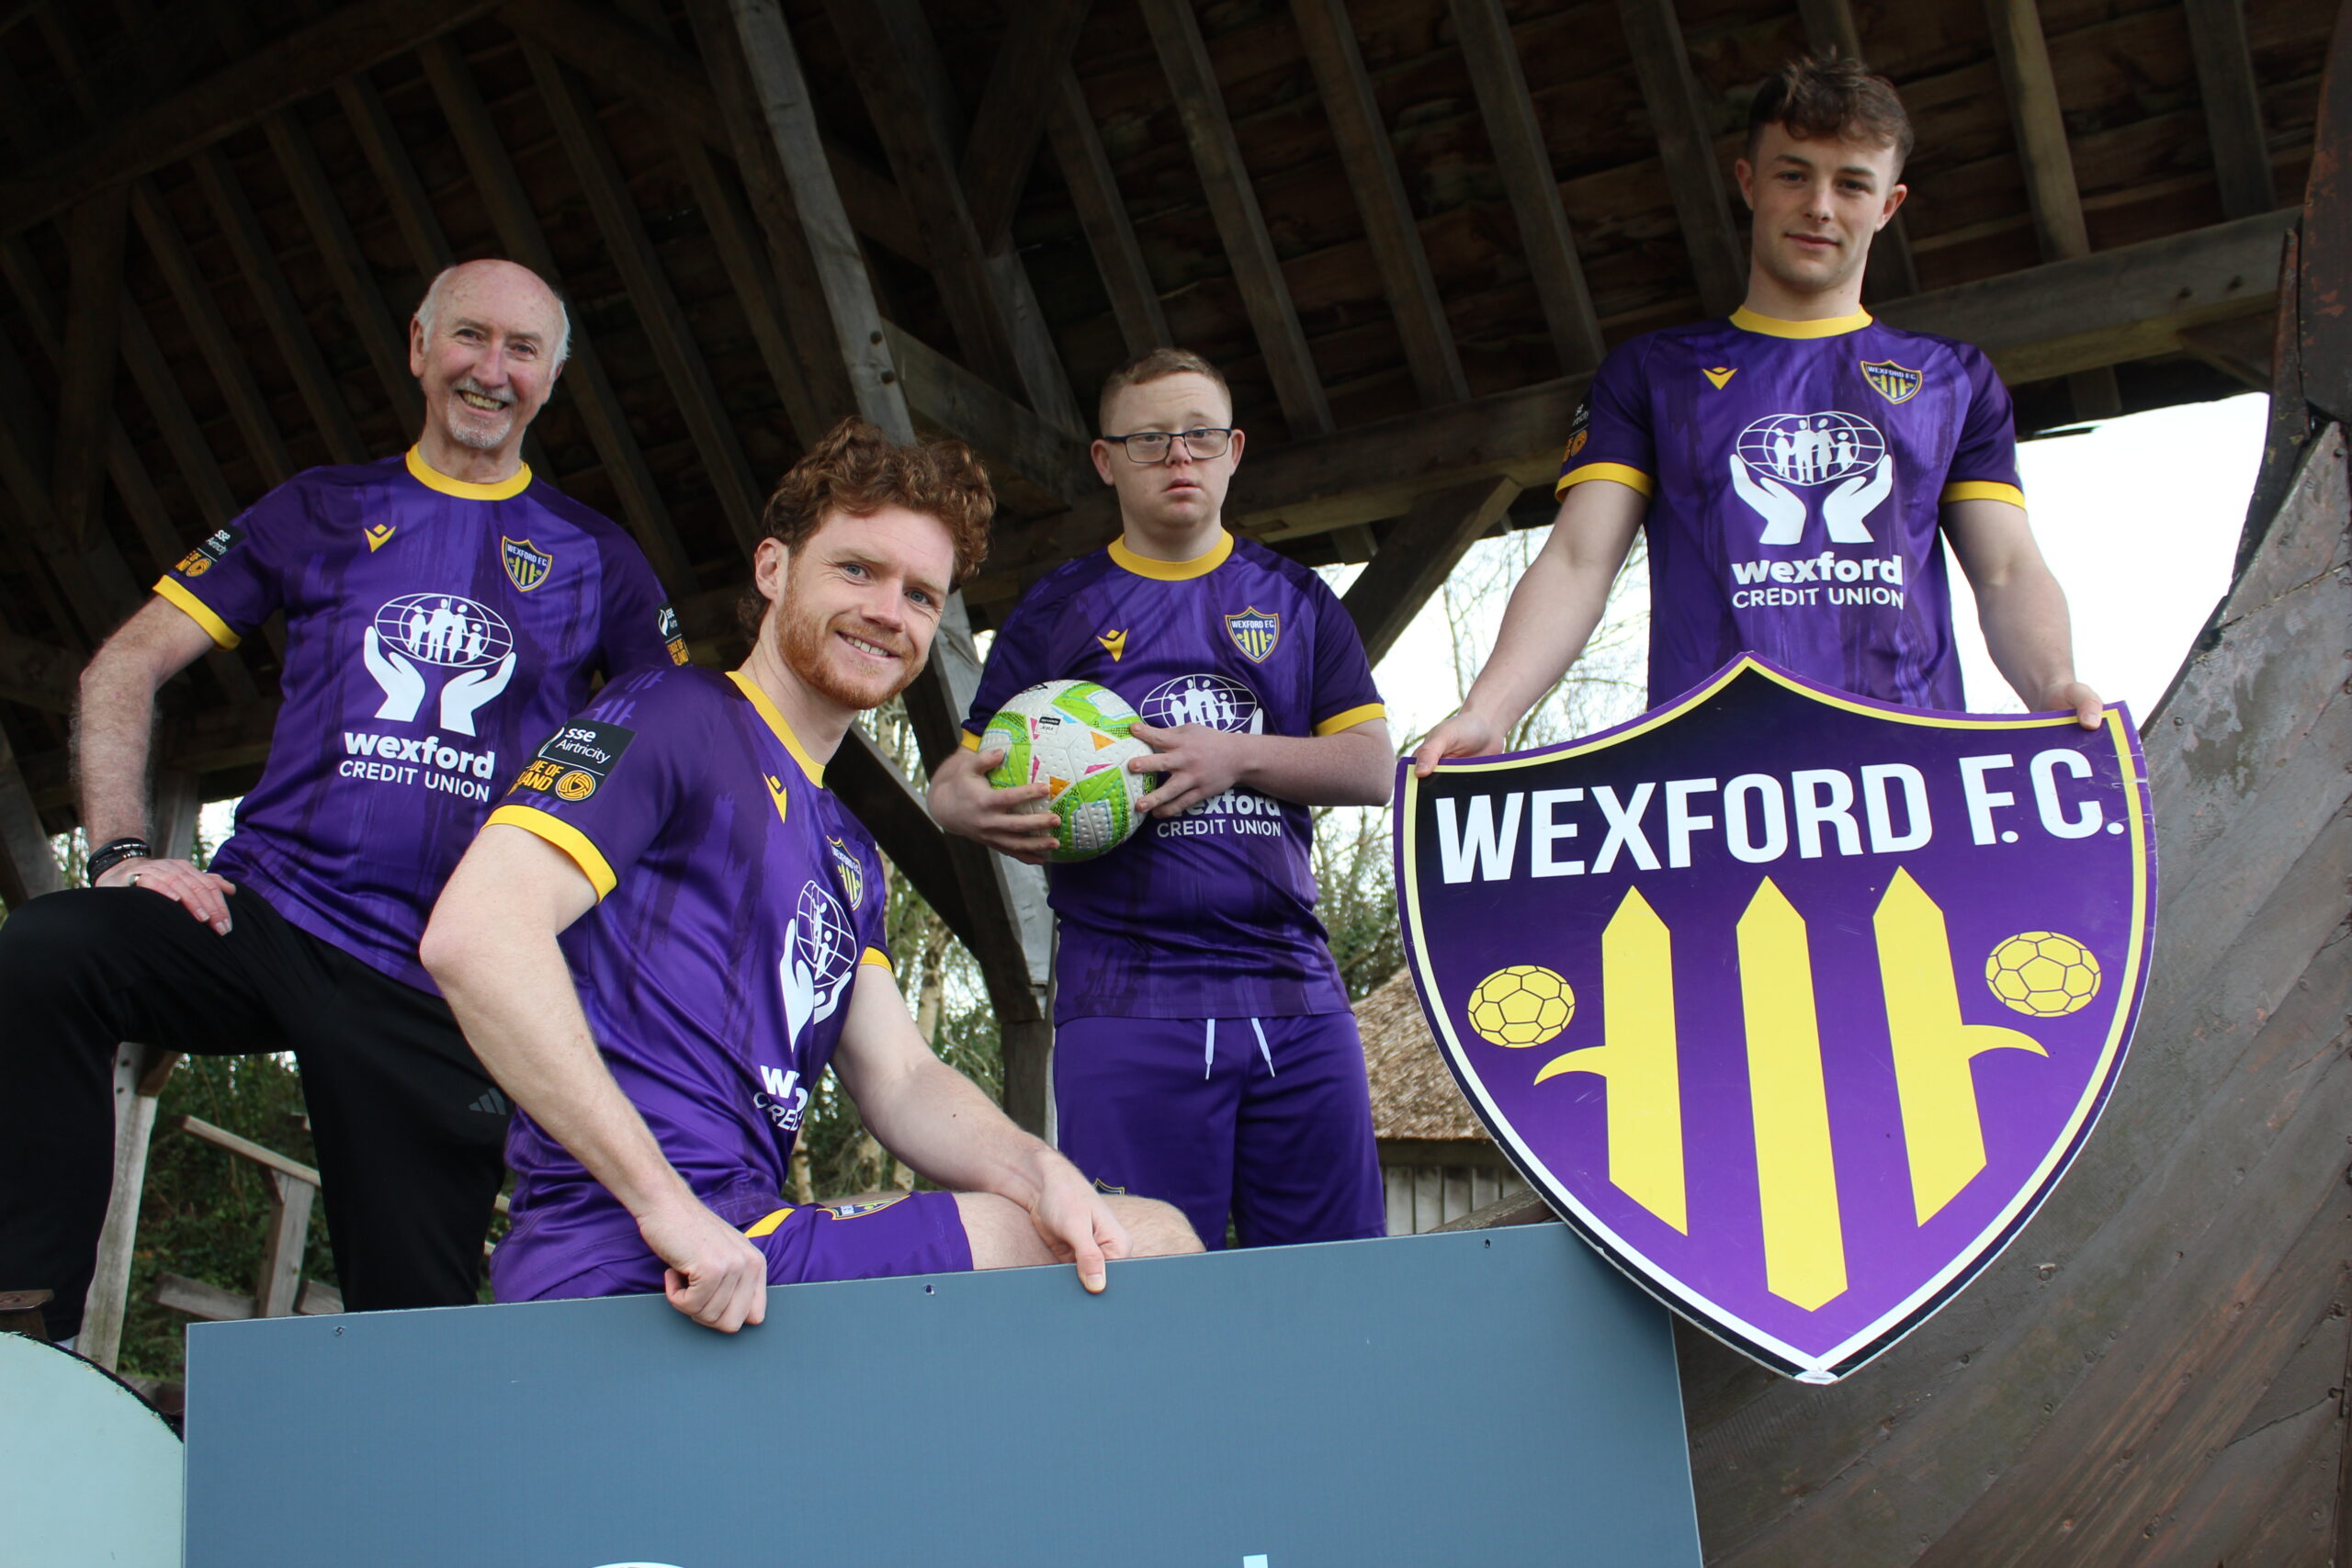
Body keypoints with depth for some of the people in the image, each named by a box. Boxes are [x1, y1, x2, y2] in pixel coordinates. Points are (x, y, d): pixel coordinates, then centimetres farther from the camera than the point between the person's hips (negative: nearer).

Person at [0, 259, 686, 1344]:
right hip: (270, 917, 1)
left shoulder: (593, 557, 12)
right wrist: (122, 850, -5)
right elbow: (124, 669, 11)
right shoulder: (322, 512, 13)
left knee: (414, 1319, 0)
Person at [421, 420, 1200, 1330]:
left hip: (742, 1249, 8)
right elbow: (473, 931, -19)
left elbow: (899, 1082, 16)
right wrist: (667, 1206, -24)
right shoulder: (676, 715, -5)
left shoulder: (848, 853, 23)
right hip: (637, 1266, -8)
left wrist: (1036, 1174, -6)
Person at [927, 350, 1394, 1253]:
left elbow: (1372, 767, 8)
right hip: (1124, 999, -1)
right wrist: (968, 806, -14)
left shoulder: (1294, 601, 16)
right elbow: (962, 776, 10)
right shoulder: (1055, 613, 13)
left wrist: (1237, 755, -8)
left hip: (1293, 987, 2)